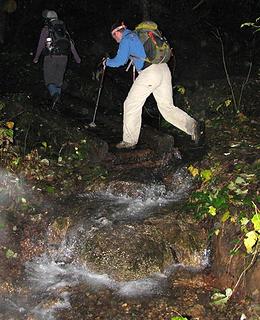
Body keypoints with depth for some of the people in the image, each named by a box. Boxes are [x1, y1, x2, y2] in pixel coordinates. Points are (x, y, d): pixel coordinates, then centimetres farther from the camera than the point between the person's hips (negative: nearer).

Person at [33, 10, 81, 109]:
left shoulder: (46, 29, 0)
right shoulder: (63, 29, 13)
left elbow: (40, 45, -2)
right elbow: (71, 44, 11)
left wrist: (36, 58, 8)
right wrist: (77, 58, 15)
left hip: (50, 57, -4)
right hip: (63, 57, 4)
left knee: (49, 79, 1)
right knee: (59, 79, 13)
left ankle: (54, 94, -25)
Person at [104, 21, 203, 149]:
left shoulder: (126, 40, 3)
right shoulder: (137, 36, 27)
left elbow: (119, 61, -1)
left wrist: (107, 62, 18)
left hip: (149, 72, -8)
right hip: (164, 69, 8)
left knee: (132, 104, 4)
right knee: (167, 106, 11)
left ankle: (129, 141, 8)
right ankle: (191, 125, -9)